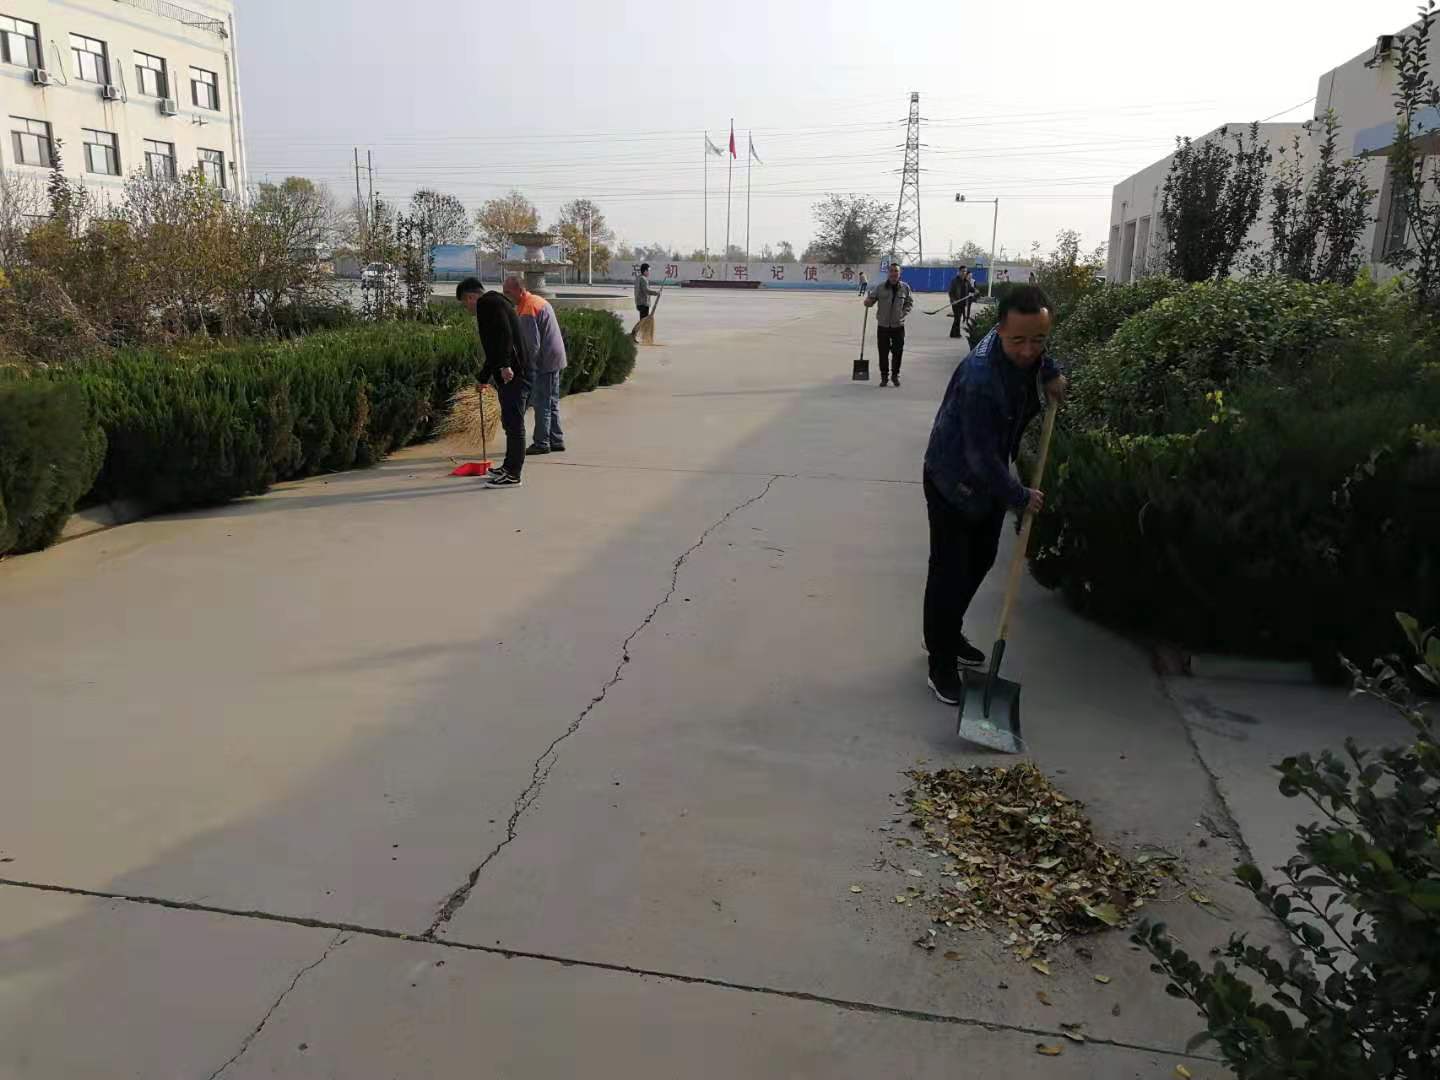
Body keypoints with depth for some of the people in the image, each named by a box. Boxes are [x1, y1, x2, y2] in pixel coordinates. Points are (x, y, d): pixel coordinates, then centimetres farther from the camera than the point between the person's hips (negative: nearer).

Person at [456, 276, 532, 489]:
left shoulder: (488, 303, -7)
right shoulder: (494, 304, 25)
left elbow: (504, 334, -23)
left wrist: (504, 365, -29)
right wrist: (484, 377, 36)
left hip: (513, 375, -11)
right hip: (508, 375, 11)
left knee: (514, 423, -6)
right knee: (510, 422, 18)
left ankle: (513, 475, -3)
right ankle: (510, 467, 29)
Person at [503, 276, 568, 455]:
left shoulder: (527, 310, -18)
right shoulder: (537, 300, 14)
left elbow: (533, 345, -21)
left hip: (545, 362, -10)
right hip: (555, 360, 10)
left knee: (541, 404, -4)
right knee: (552, 403, 14)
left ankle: (541, 443, -1)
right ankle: (556, 441, 19)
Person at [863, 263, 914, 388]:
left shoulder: (905, 288, 0)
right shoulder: (880, 287, -5)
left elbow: (910, 302, 12)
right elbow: (870, 300, 1)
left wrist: (904, 313, -1)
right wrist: (868, 302, -21)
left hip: (898, 325, 1)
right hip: (883, 325, -1)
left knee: (897, 352, 5)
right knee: (883, 353, 3)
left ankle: (895, 375, 21)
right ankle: (884, 376, 16)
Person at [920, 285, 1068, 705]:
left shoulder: (1026, 351, -11)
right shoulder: (980, 378, -36)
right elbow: (982, 457, -31)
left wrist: (1050, 372, -1)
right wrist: (1020, 497, -19)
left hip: (990, 477, 9)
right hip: (953, 482, -9)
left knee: (981, 559, 19)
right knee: (949, 572, -3)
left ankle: (949, 634, 38)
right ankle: (942, 664, 10)